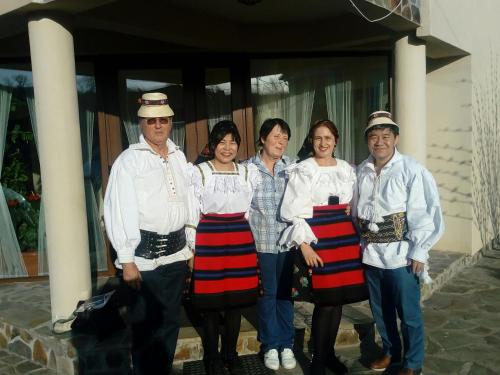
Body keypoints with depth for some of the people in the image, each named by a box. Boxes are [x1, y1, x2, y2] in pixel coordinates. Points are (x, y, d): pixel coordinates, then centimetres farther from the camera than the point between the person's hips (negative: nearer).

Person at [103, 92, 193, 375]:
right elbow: (119, 211, -11)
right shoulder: (129, 159, -8)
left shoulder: (179, 156, 9)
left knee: (170, 321, 18)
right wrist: (127, 260, -14)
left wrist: (190, 246, 13)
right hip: (145, 254, -5)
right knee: (145, 326, 9)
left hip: (177, 253, 5)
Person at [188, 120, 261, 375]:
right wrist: (191, 247, -6)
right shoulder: (198, 172, -3)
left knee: (236, 301, 11)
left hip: (241, 238, 3)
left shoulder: (249, 172, 8)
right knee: (210, 303, 5)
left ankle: (230, 354, 28)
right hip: (209, 239, -3)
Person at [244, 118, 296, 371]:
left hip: (287, 240, 2)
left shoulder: (291, 167, 2)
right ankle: (270, 345, 26)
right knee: (267, 294, 10)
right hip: (261, 242, -1)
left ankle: (286, 344, 27)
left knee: (285, 292, 11)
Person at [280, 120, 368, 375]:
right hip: (317, 238, -5)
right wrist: (304, 244, -15)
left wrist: (359, 238, 11)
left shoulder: (347, 169, 13)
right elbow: (294, 211, -8)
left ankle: (329, 352, 26)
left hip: (346, 236, 5)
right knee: (325, 300, -5)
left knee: (339, 297, 8)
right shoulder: (302, 170, -3)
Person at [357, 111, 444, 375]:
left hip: (401, 255, -5)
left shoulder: (412, 171, -13)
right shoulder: (362, 171, 5)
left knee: (408, 313, 7)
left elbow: (425, 213, -13)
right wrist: (361, 243, 13)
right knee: (380, 310, 20)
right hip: (371, 253, 6)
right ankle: (390, 351, 41)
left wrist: (419, 252, -13)